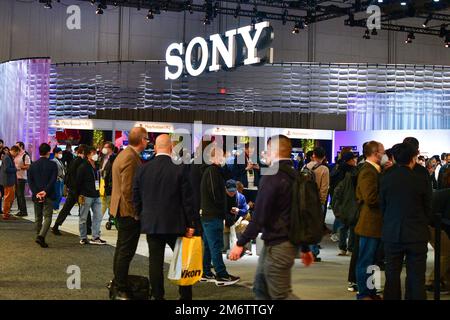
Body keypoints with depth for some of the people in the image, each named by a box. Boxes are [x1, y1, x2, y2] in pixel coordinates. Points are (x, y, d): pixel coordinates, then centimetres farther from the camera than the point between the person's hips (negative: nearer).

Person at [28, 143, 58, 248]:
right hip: (48, 196, -3)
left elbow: (30, 181, -1)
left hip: (36, 196, 4)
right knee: (47, 217, -3)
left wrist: (36, 193, -6)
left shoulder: (33, 165, 5)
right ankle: (41, 236, -21)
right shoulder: (52, 164, -5)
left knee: (38, 218, 15)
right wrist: (45, 191, -15)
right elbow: (53, 180, -14)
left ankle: (40, 238, 20)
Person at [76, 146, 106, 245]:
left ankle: (95, 237, 9)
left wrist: (98, 190, 12)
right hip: (86, 196, -7)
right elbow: (78, 182, -11)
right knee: (84, 218, 3)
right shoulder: (83, 167, -9)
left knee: (98, 216, 4)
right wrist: (80, 195, -14)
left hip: (96, 196, 7)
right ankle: (83, 238, 11)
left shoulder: (96, 167, 14)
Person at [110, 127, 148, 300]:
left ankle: (118, 283, 30)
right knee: (126, 252, -4)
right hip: (130, 212, -11)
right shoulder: (131, 158, -20)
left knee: (121, 249, 19)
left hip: (121, 211, 11)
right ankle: (121, 291, 3)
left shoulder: (123, 155, 13)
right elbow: (128, 190, -24)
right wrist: (135, 212, -18)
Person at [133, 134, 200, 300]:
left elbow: (136, 198, 5)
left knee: (156, 262, 8)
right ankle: (186, 295, 14)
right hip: (175, 224, -2)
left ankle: (158, 296, 13)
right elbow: (187, 199, -8)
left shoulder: (142, 169, -1)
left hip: (151, 224, 3)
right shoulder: (181, 169, -10)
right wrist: (191, 224, -1)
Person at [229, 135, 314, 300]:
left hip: (277, 246, -9)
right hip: (292, 241, 9)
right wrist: (305, 248, 22)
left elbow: (259, 217, -21)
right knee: (261, 288, 17)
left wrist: (240, 243, -15)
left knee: (281, 295, -1)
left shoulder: (272, 177, -16)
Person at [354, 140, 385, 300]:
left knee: (370, 259, 17)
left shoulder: (374, 170, 15)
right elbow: (371, 198, -25)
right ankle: (364, 294, 8)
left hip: (375, 223, 10)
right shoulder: (368, 171, -18)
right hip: (370, 224, -10)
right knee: (366, 260, -1)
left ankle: (370, 292, 27)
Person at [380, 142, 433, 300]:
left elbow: (382, 206, 3)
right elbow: (428, 208, -1)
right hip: (417, 234, -2)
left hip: (391, 234, 2)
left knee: (392, 276, 12)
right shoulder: (421, 179, -10)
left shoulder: (386, 179, -4)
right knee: (416, 278, 4)